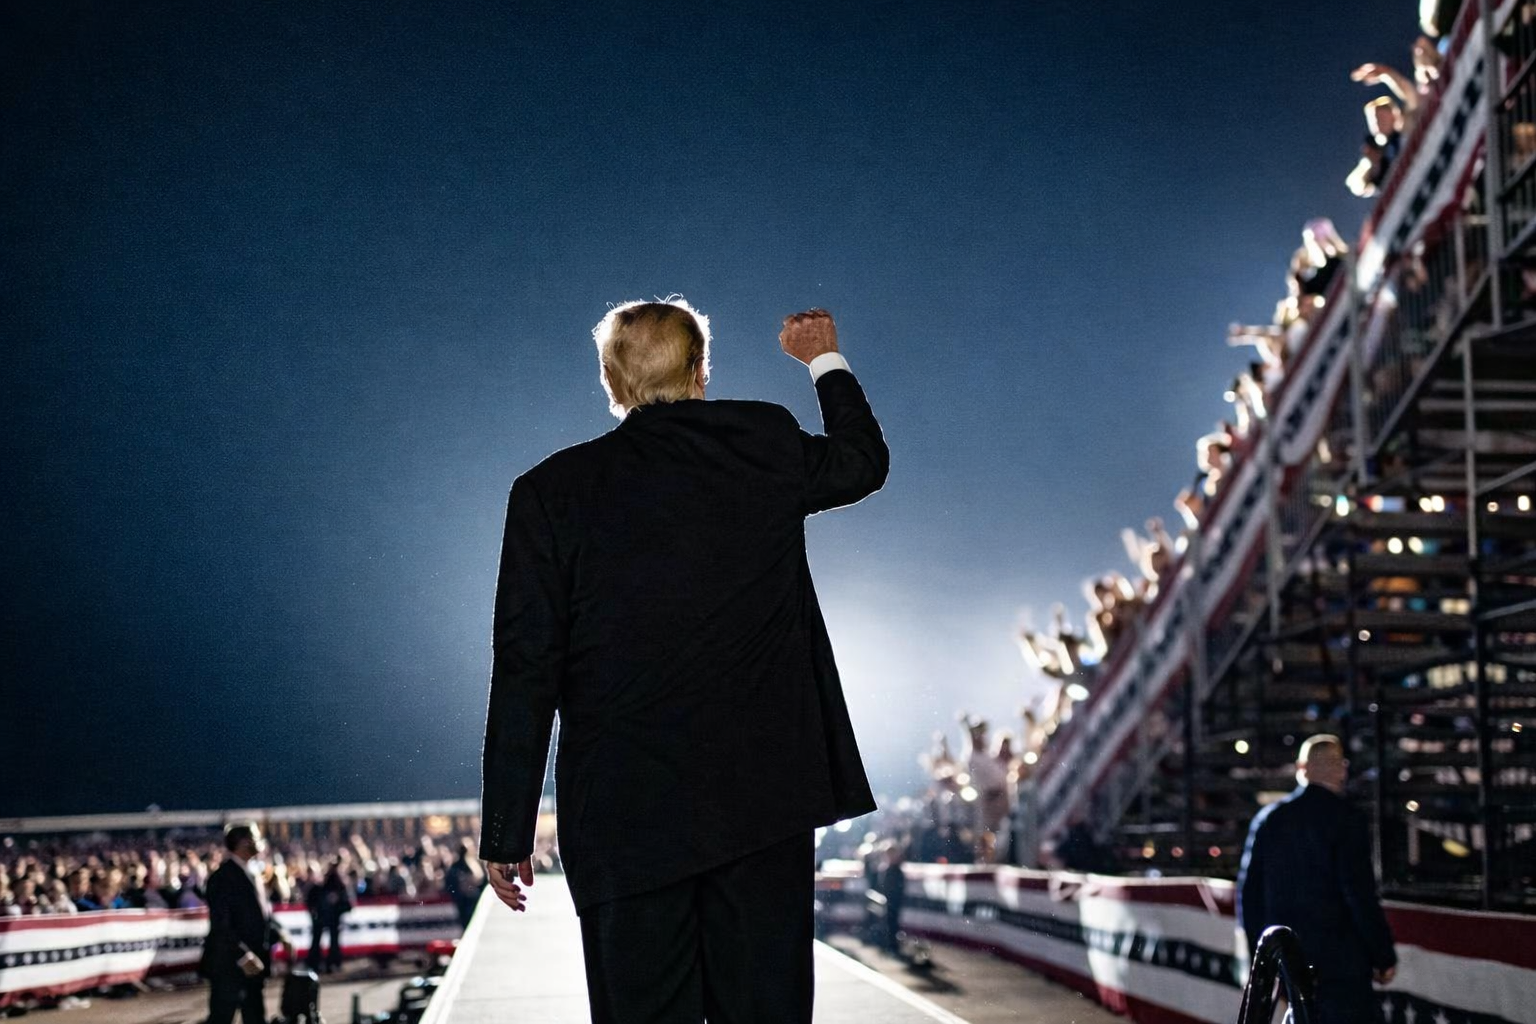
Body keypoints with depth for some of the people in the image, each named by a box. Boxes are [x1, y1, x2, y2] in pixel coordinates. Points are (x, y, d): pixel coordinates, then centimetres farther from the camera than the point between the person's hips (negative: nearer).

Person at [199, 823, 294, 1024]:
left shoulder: (251, 875, 12)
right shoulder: (223, 877, -16)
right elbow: (221, 926, -21)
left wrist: (280, 934, 3)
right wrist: (243, 956, -26)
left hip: (251, 966, 9)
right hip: (228, 965, -9)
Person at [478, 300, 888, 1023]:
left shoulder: (551, 491, 0)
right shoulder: (765, 444, 3)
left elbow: (526, 671, -3)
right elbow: (865, 462, 26)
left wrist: (507, 831, 2)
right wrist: (826, 361, 43)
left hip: (624, 811, -1)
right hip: (765, 796, 1)